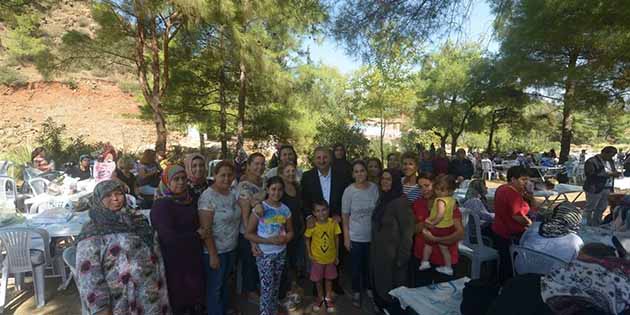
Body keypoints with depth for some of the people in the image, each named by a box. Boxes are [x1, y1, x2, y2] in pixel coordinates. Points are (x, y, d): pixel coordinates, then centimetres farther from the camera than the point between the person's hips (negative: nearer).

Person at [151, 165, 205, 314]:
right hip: (174, 262, -6)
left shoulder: (187, 199, 2)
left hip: (193, 258, 6)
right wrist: (196, 235, -13)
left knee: (196, 294, 18)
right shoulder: (161, 204, -18)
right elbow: (169, 237, -24)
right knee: (177, 301, 10)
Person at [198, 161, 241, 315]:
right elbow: (205, 229, -21)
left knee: (225, 283, 23)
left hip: (231, 249, 7)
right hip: (216, 251, -7)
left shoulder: (232, 193, 1)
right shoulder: (208, 196, -20)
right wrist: (213, 254, -19)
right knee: (215, 287, 12)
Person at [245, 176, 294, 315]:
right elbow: (248, 234, -13)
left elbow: (290, 231, 9)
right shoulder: (260, 208, -15)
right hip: (265, 254, -4)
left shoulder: (285, 209, -2)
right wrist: (268, 240, -22)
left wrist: (285, 238, -14)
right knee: (267, 288, -1)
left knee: (276, 286, 18)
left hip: (281, 252, 4)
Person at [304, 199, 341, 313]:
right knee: (318, 279, 18)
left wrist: (337, 255, 0)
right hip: (317, 258, -1)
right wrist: (309, 254, -9)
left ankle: (328, 297, 43)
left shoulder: (333, 223, -16)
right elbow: (307, 239, -5)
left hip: (330, 257, 1)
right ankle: (320, 297, 43)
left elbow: (336, 239, -5)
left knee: (329, 278, 20)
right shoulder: (312, 225, -19)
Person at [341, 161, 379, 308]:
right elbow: (345, 216, -8)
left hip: (372, 235, 2)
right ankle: (356, 292, 34)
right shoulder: (349, 191, -14)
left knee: (370, 265, 18)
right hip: (355, 236, -2)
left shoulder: (374, 187, -8)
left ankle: (368, 287, 43)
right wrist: (346, 237, -8)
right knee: (356, 266, 11)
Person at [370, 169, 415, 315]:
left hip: (392, 254, -7)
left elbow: (407, 232, -18)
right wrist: (374, 248, 12)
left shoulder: (400, 201, -18)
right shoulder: (382, 199, 7)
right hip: (378, 252, 8)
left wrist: (401, 257, -17)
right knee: (379, 285, 18)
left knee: (392, 289, 8)